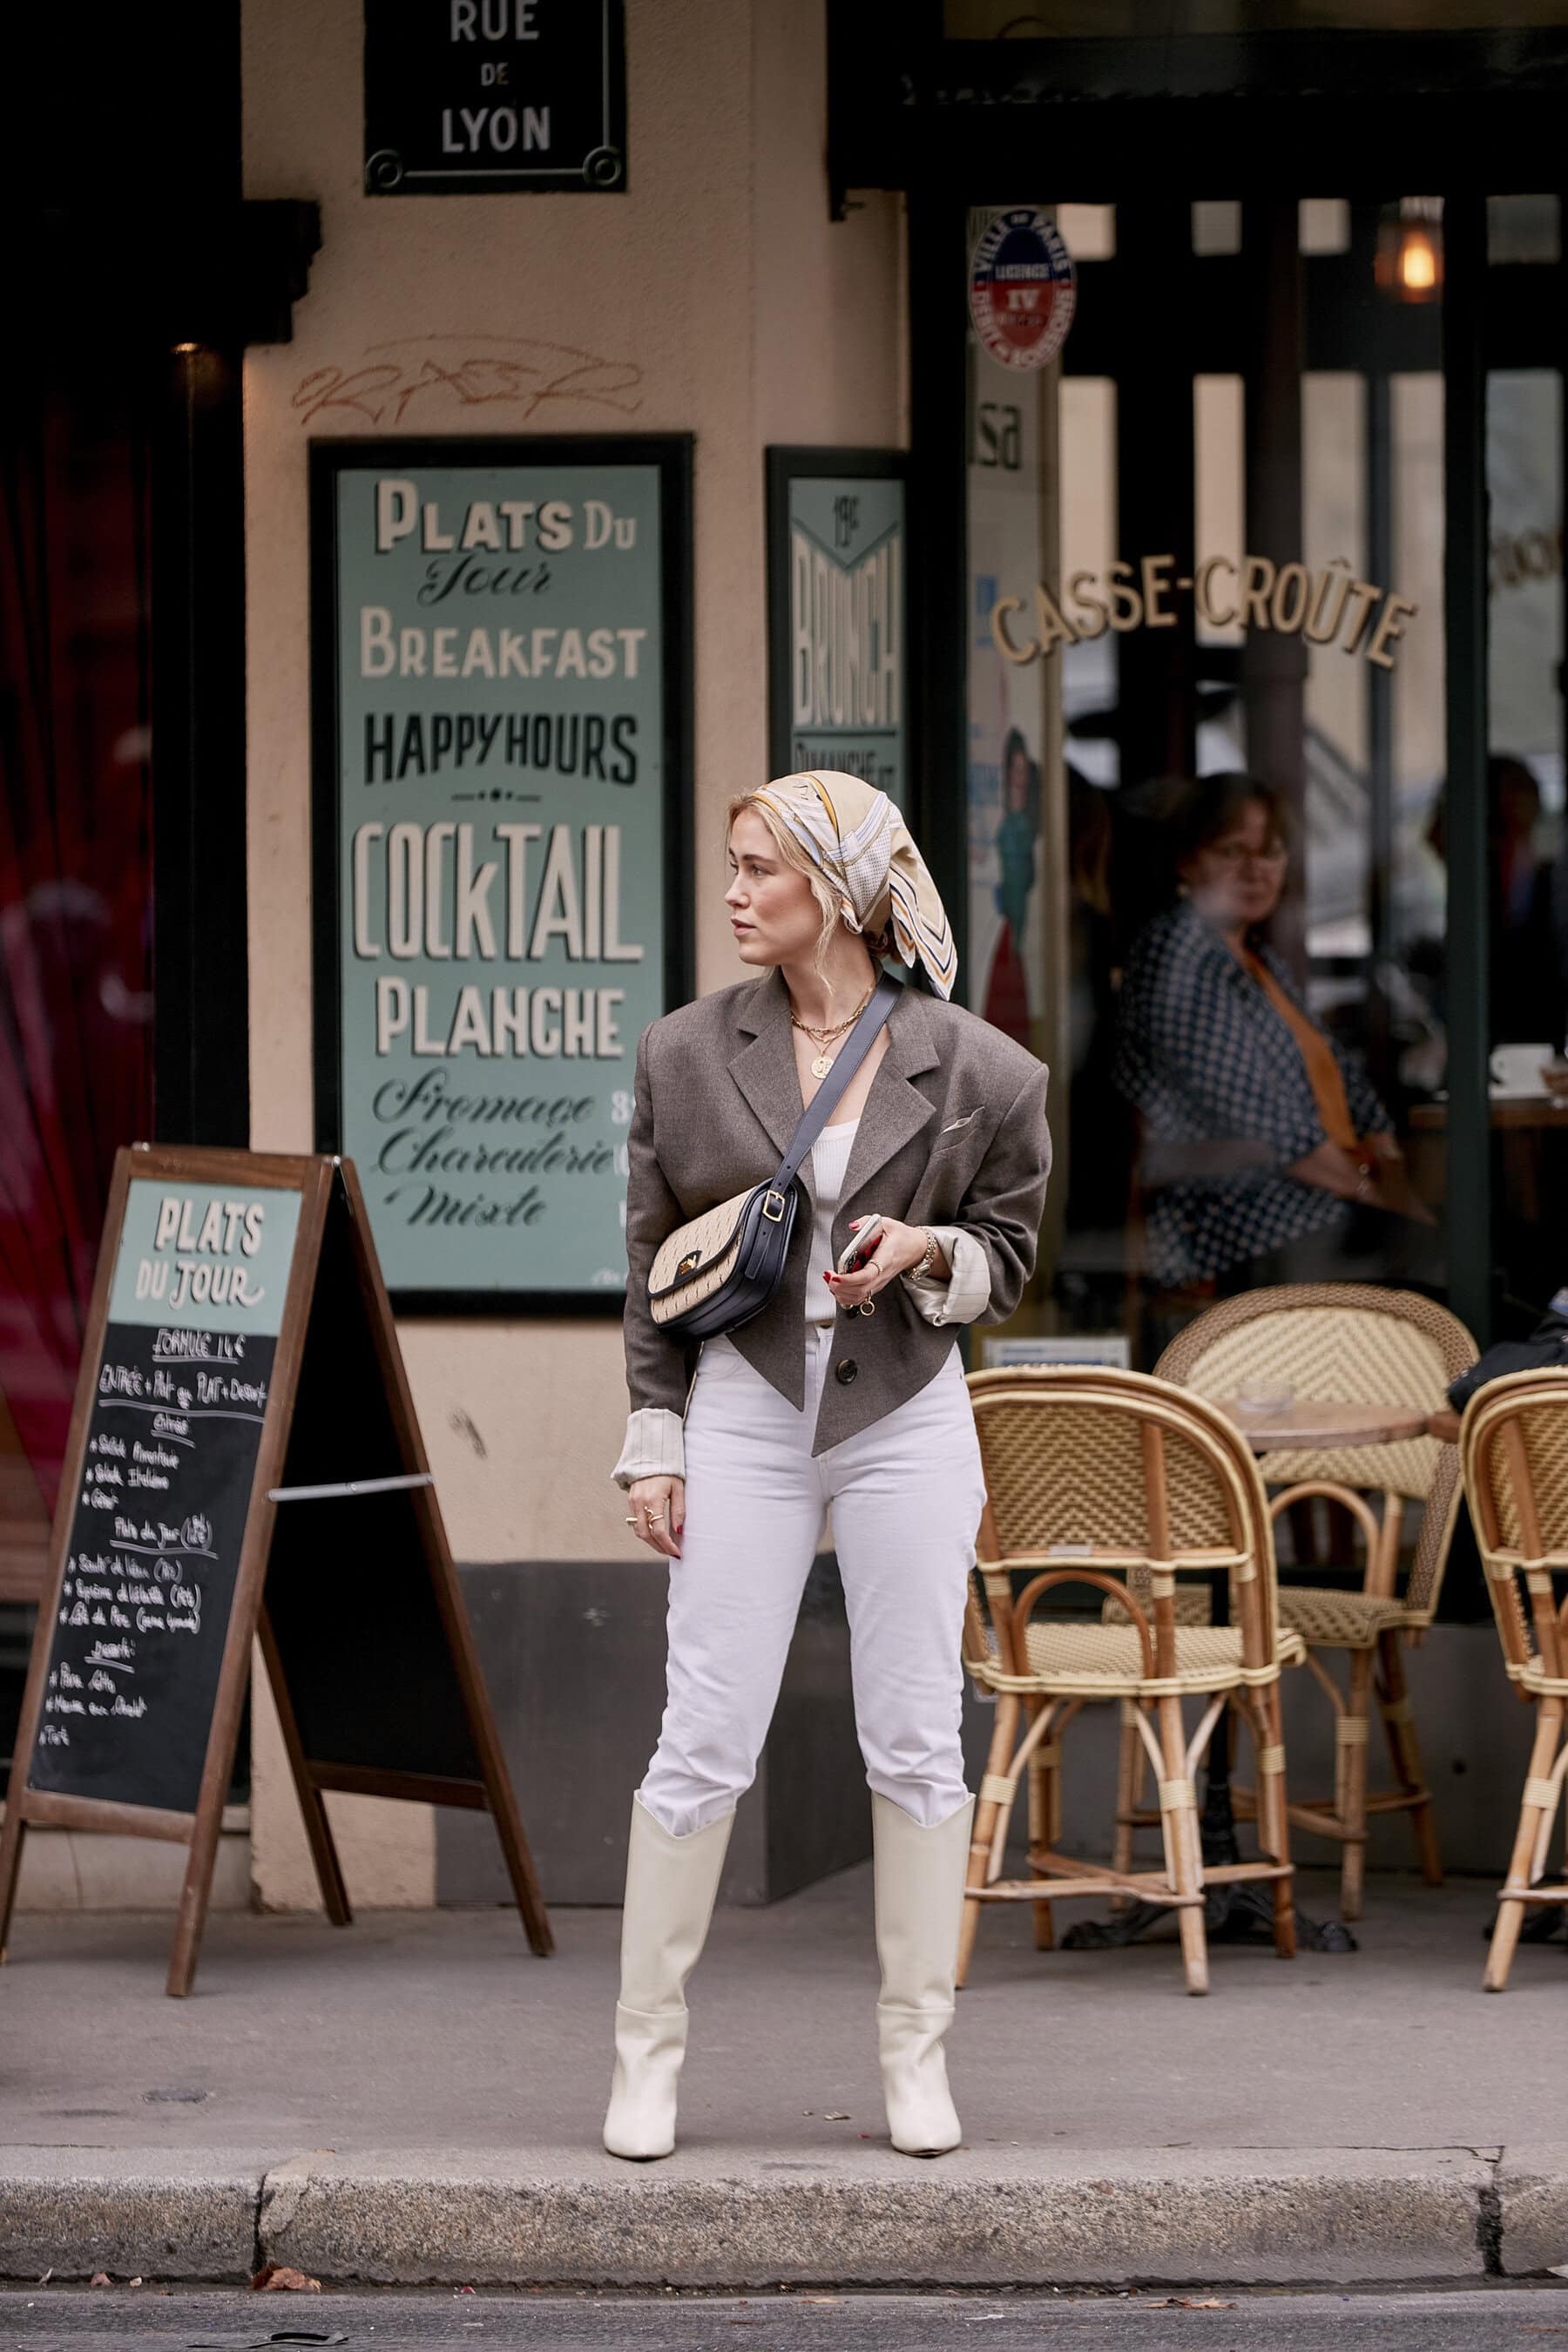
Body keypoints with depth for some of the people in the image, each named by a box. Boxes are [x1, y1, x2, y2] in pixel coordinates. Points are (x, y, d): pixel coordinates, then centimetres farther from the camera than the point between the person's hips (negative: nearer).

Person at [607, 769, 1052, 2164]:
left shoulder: (970, 1069, -2)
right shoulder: (687, 1055, 2)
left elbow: (1013, 1254, 7)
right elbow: (654, 1262, 7)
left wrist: (926, 1252, -14)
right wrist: (654, 1444, 3)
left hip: (907, 1418, 0)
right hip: (745, 1416, 0)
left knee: (916, 1741, 4)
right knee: (704, 1744, -2)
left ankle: (918, 2052, 14)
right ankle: (648, 2049, 8)